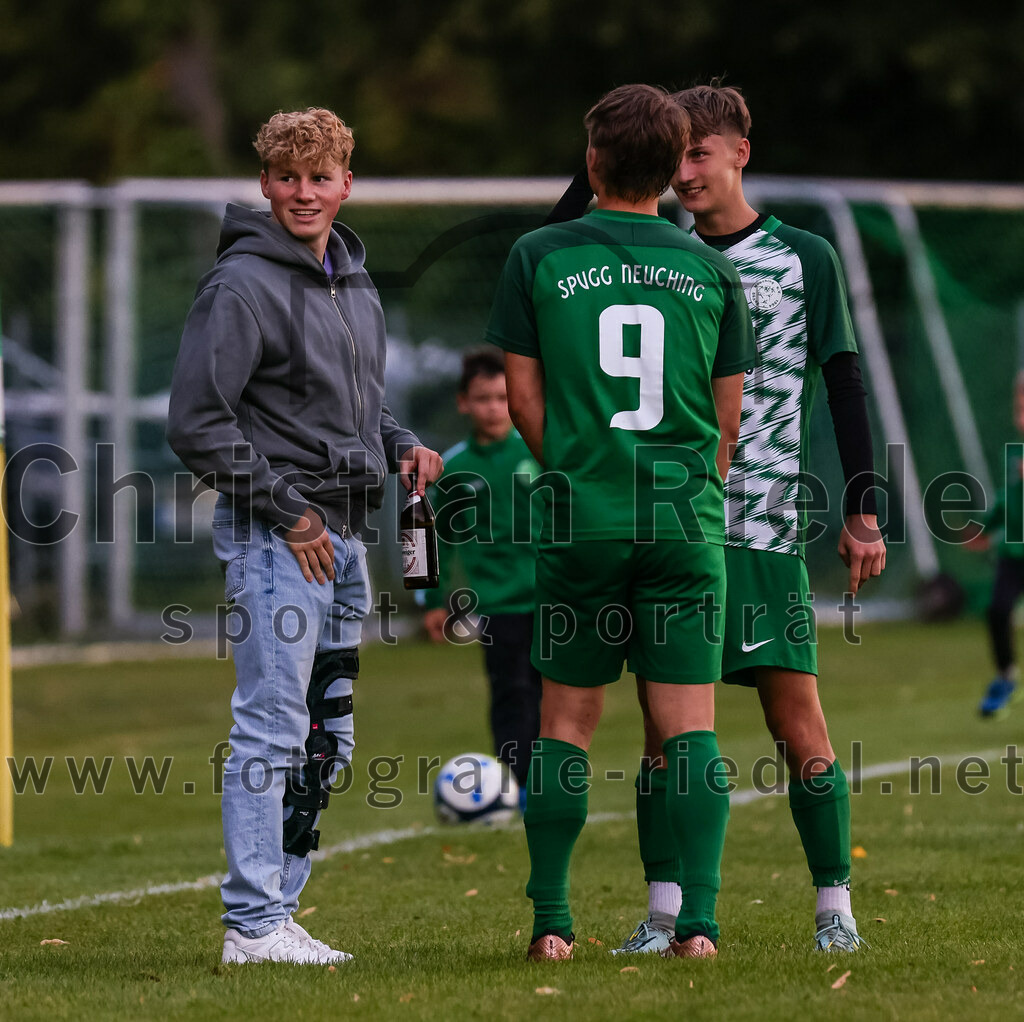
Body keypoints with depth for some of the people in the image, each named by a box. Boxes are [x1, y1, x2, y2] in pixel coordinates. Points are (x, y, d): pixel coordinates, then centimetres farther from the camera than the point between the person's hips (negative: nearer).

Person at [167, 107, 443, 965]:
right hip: (272, 537, -8)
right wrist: (285, 510, -14)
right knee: (271, 728, -10)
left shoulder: (355, 284, 15)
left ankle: (279, 905, 17)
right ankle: (253, 923, -8)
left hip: (342, 534, 8)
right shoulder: (243, 285, -11)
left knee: (324, 741, 10)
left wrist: (400, 446, 7)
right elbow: (197, 422, -14)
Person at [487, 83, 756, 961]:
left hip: (580, 518, -1)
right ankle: (699, 919, -7)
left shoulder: (538, 258, 0)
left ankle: (551, 921, 7)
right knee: (690, 724, 1)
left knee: (567, 719, 8)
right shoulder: (712, 271, 4)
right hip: (686, 520, 1)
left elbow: (524, 399, 3)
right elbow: (728, 418, 8)